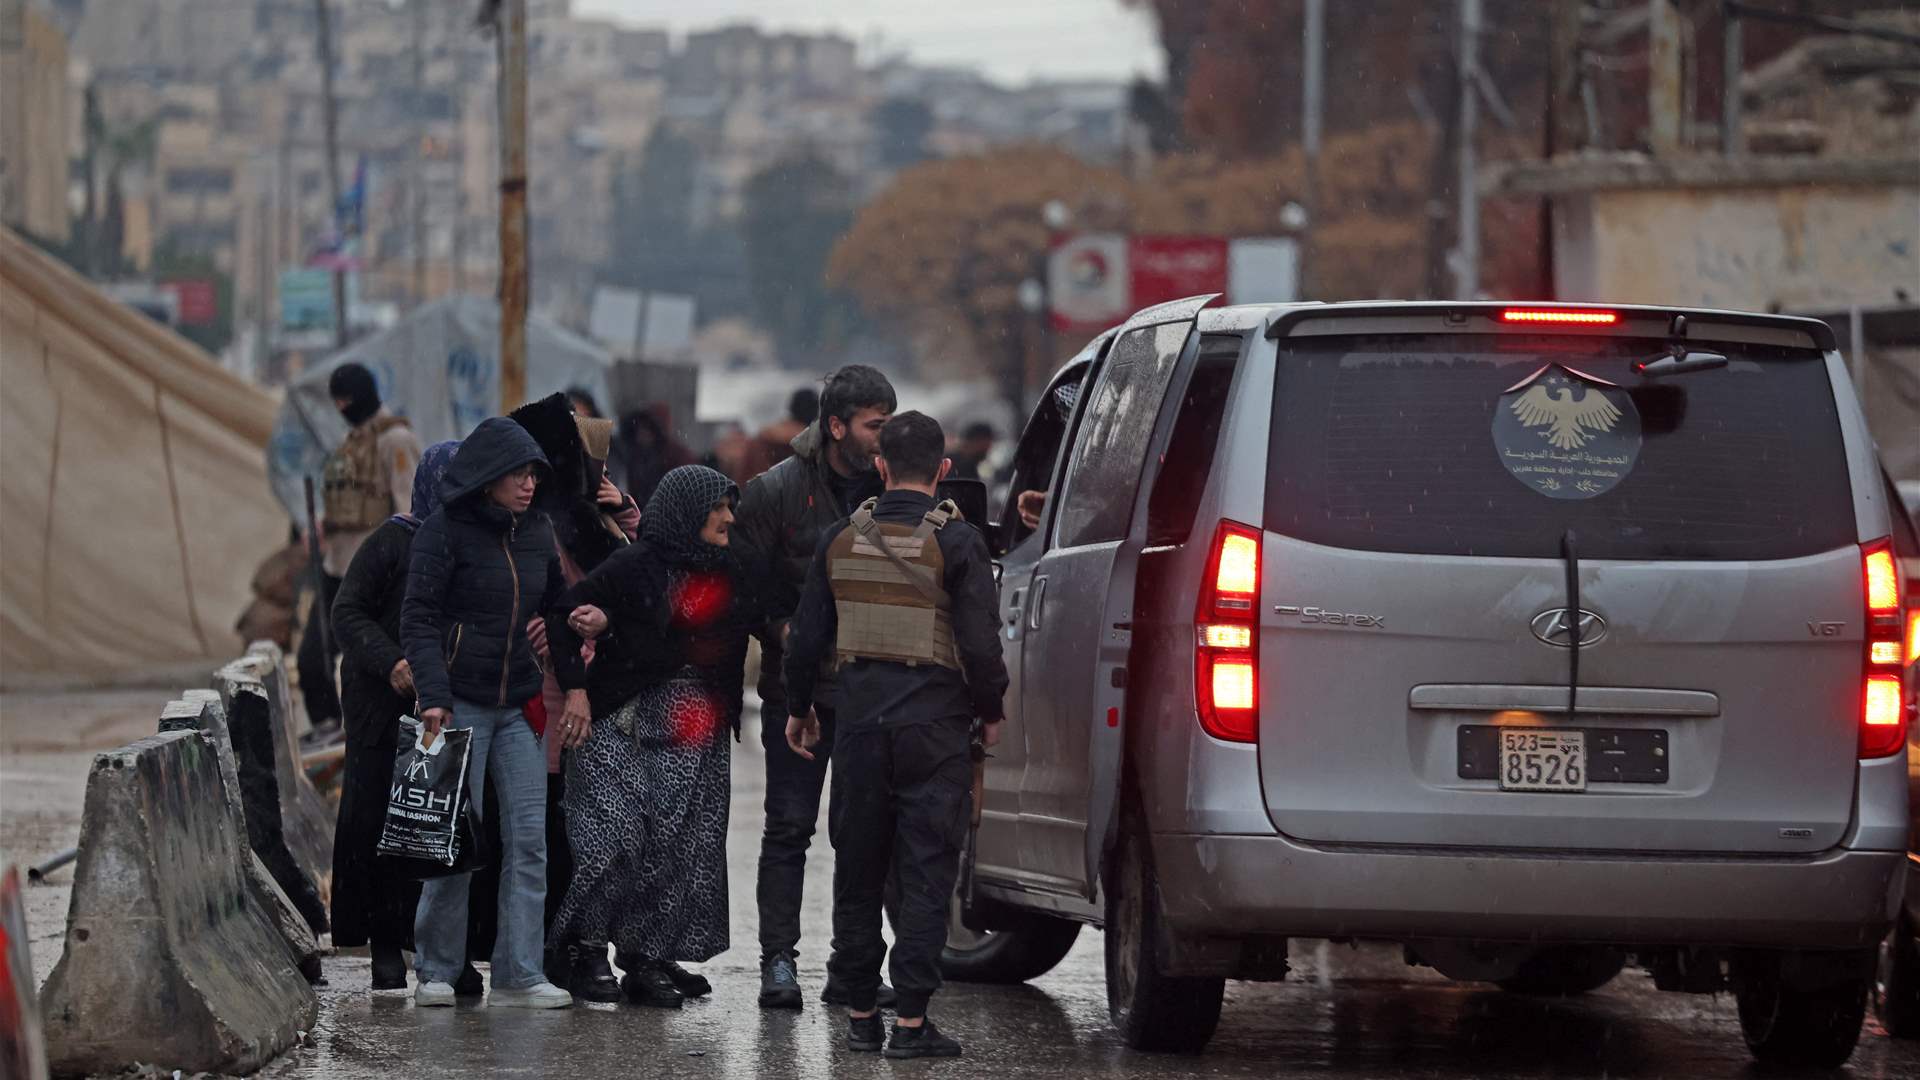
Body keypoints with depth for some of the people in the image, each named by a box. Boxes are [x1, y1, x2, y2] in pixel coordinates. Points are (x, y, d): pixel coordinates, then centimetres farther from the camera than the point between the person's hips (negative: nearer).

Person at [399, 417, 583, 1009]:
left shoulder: (537, 533, 10)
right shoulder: (444, 532, -7)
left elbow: (559, 610, 19)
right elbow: (419, 620, -10)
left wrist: (577, 685, 7)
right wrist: (433, 697, -21)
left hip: (518, 705, 5)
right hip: (461, 703, -5)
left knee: (528, 837, -3)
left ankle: (518, 975, -3)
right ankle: (436, 971, 8)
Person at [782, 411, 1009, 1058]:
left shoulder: (841, 542, 5)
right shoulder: (956, 544, -8)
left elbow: (807, 637, 9)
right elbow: (980, 645, -11)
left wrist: (800, 708, 23)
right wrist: (990, 712, 6)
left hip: (860, 724, 4)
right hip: (935, 729, -4)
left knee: (857, 873, 12)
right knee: (925, 875, -1)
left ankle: (861, 1015, 16)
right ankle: (911, 1022, -5)